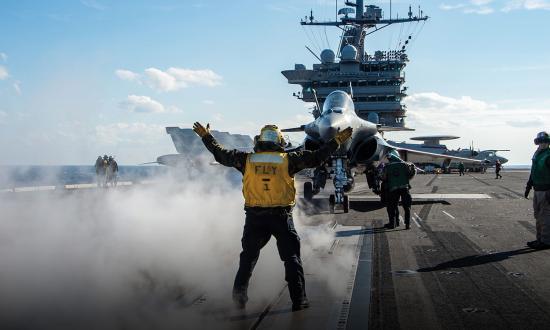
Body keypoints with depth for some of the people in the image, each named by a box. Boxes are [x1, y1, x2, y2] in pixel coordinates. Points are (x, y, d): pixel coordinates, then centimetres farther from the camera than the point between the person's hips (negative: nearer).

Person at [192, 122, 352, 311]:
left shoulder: (247, 160, 0)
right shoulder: (288, 160, -5)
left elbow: (221, 155, 8)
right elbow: (316, 158, -3)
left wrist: (206, 137, 22)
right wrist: (336, 141, 6)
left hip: (254, 217, 2)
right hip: (281, 216, -2)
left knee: (248, 257, 16)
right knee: (292, 257, 7)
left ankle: (239, 296, 15)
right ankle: (298, 300, 4)